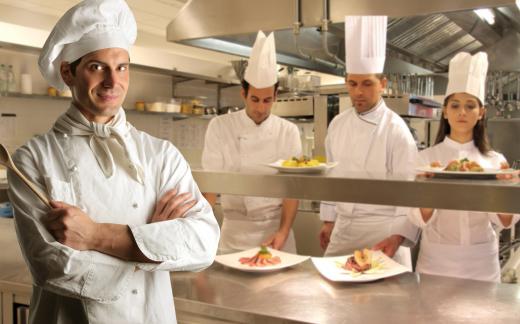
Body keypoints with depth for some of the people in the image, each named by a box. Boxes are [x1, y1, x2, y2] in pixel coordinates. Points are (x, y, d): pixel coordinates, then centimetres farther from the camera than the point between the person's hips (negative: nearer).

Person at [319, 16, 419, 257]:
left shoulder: (395, 128, -13)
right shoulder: (338, 124, 4)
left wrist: (397, 237, -25)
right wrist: (328, 220, 14)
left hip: (381, 231, -5)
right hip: (342, 228, 5)